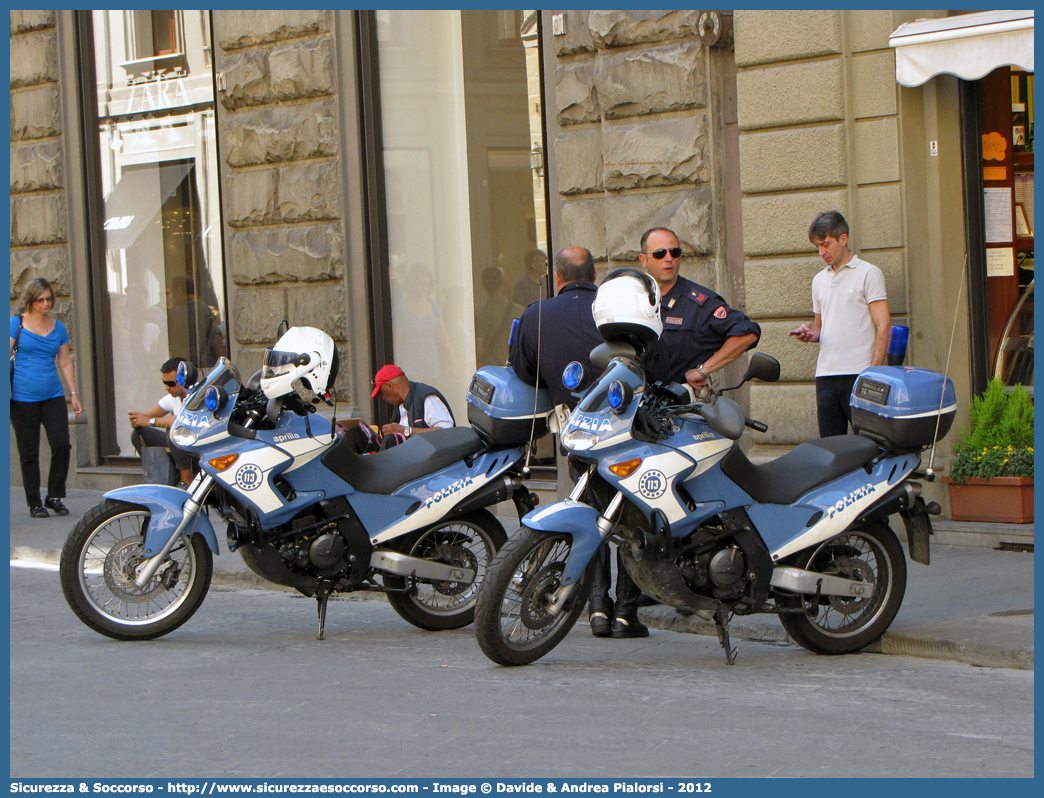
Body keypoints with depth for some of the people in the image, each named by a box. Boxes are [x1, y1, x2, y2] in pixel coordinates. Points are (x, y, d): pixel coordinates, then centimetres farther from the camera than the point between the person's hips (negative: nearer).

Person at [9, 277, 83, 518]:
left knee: (62, 446, -9)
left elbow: (65, 363, 16)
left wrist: (73, 394, 12)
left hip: (53, 396, 3)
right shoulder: (16, 323, 0)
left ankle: (55, 496, 7)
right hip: (23, 398, -3)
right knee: (29, 453, 2)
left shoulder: (58, 327, 11)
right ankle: (34, 503, 13)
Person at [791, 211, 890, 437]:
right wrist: (810, 334, 5)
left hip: (859, 375, -6)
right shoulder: (819, 280, 20)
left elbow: (884, 325, -6)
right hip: (826, 375, 6)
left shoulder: (868, 273, -1)